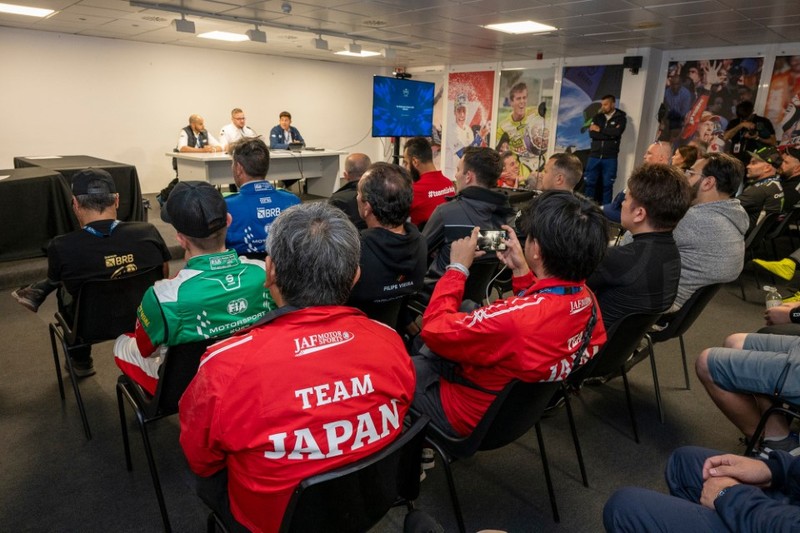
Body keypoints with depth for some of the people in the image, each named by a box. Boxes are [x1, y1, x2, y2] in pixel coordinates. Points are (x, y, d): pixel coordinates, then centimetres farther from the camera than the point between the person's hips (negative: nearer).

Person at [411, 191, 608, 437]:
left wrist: (457, 267, -18)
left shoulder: (514, 319, -44)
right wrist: (521, 270, 1)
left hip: (477, 416, -8)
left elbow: (435, 329, -29)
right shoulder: (587, 299, -15)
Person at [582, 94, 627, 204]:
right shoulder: (597, 117, 11)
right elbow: (591, 133, -5)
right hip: (594, 156, 3)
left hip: (610, 157, -2)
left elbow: (617, 132, -16)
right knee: (589, 183, 3)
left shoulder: (621, 117, 3)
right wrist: (609, 134, -12)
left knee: (607, 185, 2)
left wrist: (600, 130, -7)